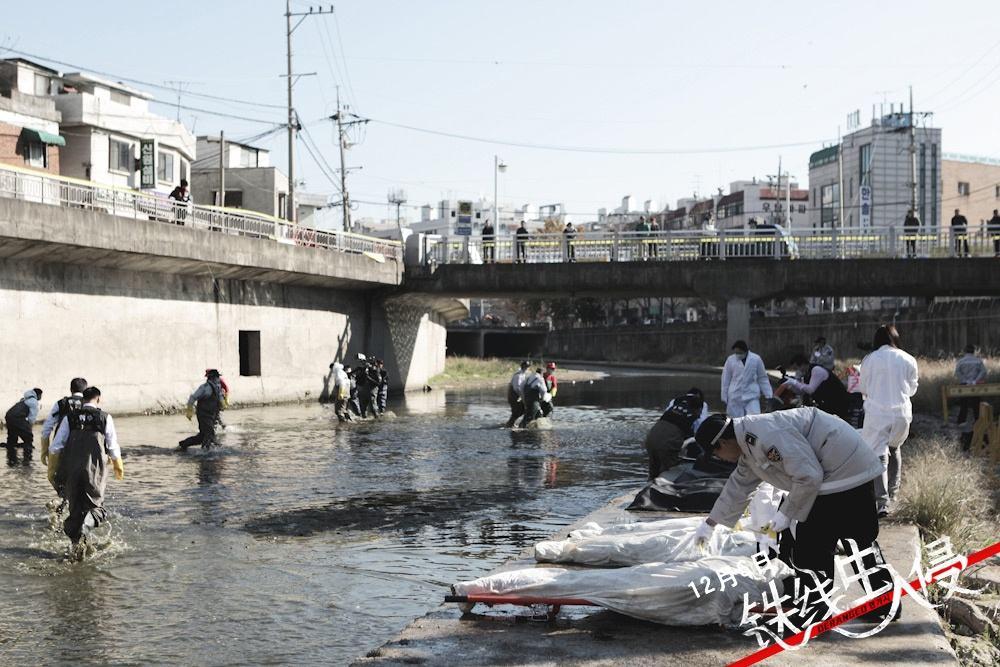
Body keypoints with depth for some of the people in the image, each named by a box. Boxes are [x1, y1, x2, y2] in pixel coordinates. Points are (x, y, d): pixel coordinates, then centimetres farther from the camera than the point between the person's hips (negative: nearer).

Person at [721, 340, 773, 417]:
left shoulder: (756, 359, 0)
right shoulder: (731, 360, 0)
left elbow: (762, 378, 8)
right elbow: (725, 380, 7)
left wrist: (768, 395, 7)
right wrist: (724, 397, 8)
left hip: (752, 397, 0)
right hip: (735, 397, 1)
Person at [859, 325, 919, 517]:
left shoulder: (869, 359, -5)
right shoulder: (908, 360, 0)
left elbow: (863, 387, 7)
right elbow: (912, 389, 11)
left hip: (877, 413, -3)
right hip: (902, 413, 3)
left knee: (879, 454, -6)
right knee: (895, 449, 25)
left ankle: (882, 502, -18)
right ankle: (892, 492, 37)